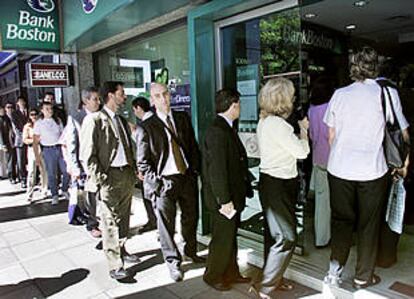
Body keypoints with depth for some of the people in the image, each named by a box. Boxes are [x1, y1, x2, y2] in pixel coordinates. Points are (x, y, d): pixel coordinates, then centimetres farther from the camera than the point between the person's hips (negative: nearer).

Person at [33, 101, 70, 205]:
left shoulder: (58, 120, 8)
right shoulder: (38, 123, 0)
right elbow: (35, 142, -1)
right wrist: (37, 156, -6)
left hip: (60, 148, 2)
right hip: (48, 150, -2)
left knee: (66, 171, 2)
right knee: (51, 174, 3)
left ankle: (65, 191, 25)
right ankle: (54, 195, 18)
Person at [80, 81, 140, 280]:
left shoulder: (122, 120, 15)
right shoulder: (94, 120, -9)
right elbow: (88, 156, -12)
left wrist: (133, 171, 12)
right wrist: (100, 180, -16)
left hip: (127, 176, 7)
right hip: (109, 177, -7)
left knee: (123, 218, 17)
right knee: (110, 222, 2)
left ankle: (121, 250, 36)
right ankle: (115, 266, 12)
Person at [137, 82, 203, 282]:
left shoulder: (183, 118, 7)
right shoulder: (147, 126, -6)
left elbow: (193, 147, 12)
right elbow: (143, 162, -5)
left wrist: (194, 170, 4)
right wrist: (156, 181, -12)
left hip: (187, 177, 4)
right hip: (164, 182, -4)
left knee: (191, 218, 18)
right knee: (166, 224, 5)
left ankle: (191, 250, 42)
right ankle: (173, 262, 26)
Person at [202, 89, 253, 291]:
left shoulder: (226, 128, 10)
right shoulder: (217, 131, -22)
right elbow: (217, 170, -24)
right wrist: (224, 200, -22)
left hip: (233, 195, 10)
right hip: (224, 197, -10)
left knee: (230, 236, 21)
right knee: (222, 238, 6)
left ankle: (231, 273, 38)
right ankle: (213, 276, 27)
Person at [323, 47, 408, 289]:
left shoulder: (340, 94, 2)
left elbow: (331, 136, 6)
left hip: (339, 169, 2)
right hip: (371, 170, -2)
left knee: (341, 219, 15)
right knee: (368, 224, 12)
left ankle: (335, 270, 14)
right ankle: (363, 277, 24)